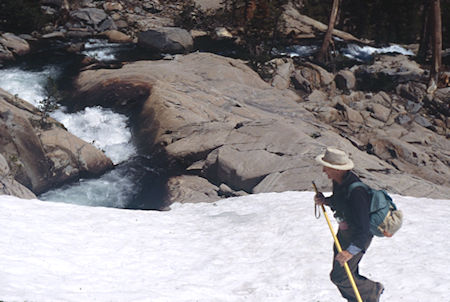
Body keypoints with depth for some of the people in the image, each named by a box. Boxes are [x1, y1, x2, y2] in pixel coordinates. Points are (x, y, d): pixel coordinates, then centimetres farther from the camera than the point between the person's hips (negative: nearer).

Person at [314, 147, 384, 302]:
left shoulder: (356, 192, -34)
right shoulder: (338, 181, -6)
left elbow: (364, 227, -33)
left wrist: (351, 250, -39)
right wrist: (325, 200, -6)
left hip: (357, 238, -9)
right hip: (344, 231, 9)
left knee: (339, 277, -1)